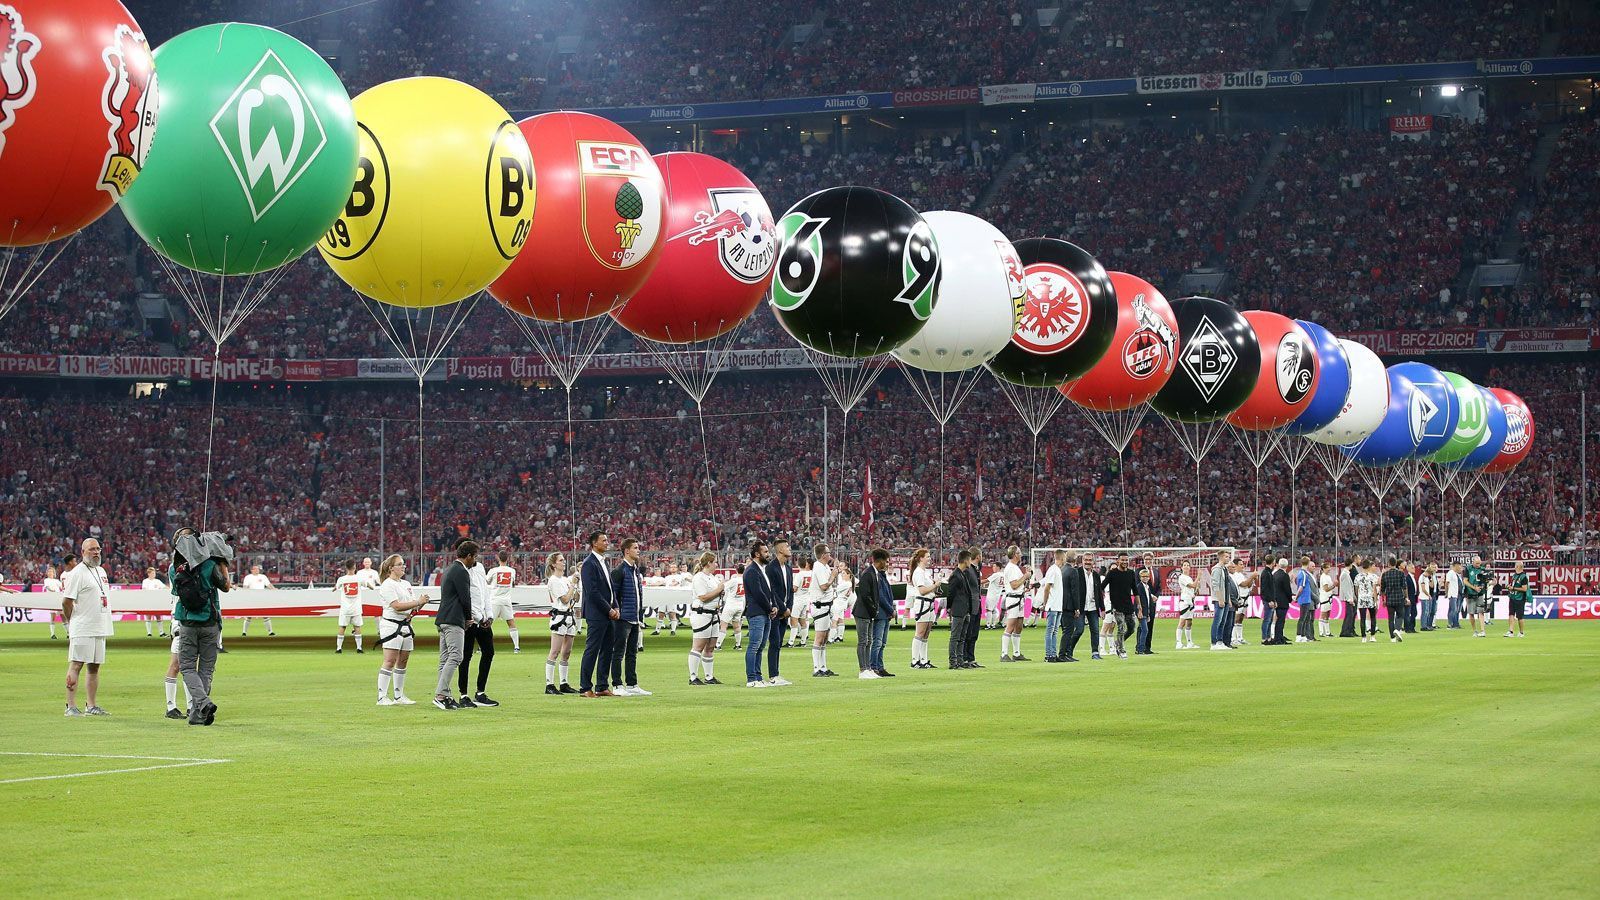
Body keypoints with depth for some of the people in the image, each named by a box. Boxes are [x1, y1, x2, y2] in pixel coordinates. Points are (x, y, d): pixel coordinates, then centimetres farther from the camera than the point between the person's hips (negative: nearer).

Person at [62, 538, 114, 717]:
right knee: (76, 665, -8)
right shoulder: (77, 573, -10)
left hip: (100, 628, 8)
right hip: (82, 630, -8)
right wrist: (71, 624, -4)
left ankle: (92, 706, 14)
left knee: (94, 667, 10)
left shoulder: (101, 571, 17)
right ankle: (71, 707, -10)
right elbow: (66, 602, -12)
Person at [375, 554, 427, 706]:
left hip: (406, 625, 8)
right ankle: (382, 697, -11)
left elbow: (414, 606, 16)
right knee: (390, 661, -11)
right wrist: (418, 602, -19)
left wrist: (422, 602, -7)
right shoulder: (387, 585, -8)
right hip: (391, 625, -8)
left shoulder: (406, 584, 19)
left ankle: (399, 696, 16)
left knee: (403, 661, 10)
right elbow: (396, 606, -19)